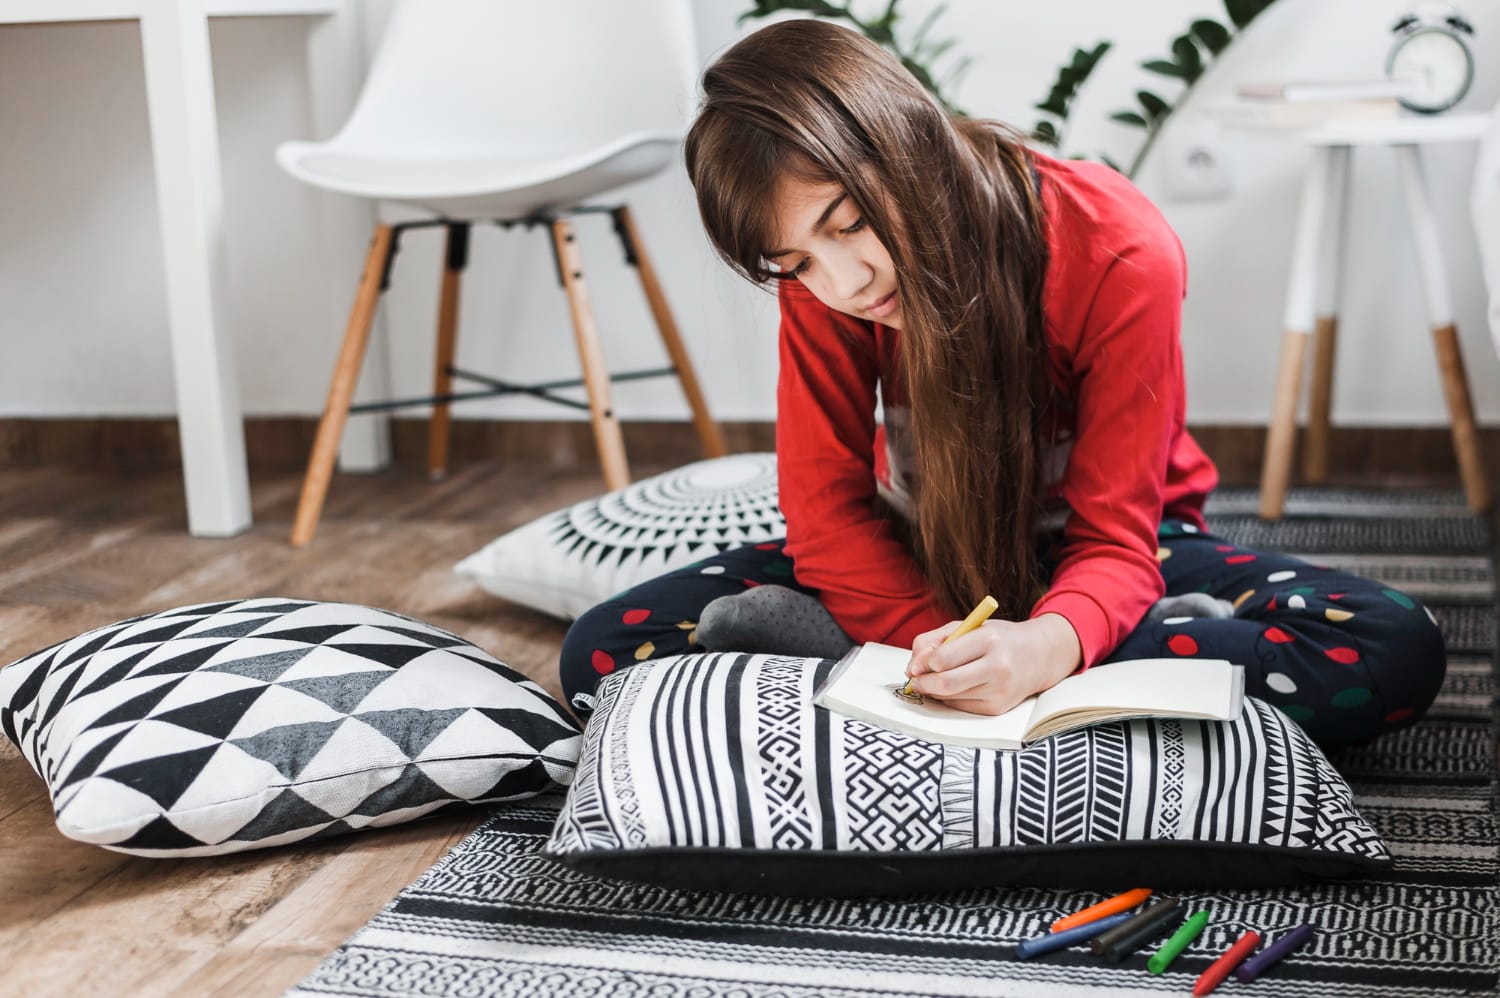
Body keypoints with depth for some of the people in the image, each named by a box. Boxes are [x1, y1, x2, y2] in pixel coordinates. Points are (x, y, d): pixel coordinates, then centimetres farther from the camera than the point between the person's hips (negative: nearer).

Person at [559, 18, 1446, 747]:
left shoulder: (1119, 255, -26)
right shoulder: (820, 286, -17)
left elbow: (1114, 538, -26)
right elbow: (826, 513, -18)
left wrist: (1046, 646, -49)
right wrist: (961, 660, -35)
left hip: (1095, 548, -1)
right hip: (922, 551, 2)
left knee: (1395, 652, -31)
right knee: (605, 654, -20)